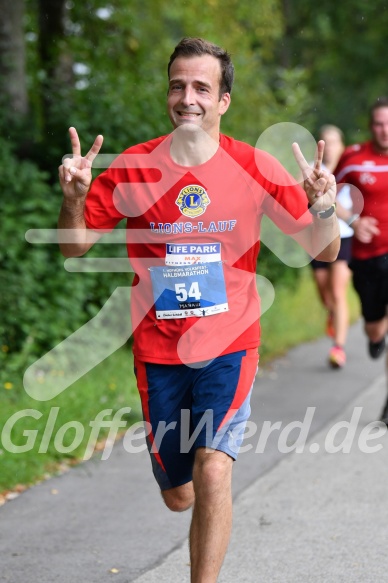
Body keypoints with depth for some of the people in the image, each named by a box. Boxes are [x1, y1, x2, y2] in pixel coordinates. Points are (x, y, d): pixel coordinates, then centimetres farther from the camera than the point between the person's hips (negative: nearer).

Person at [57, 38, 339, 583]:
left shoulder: (255, 168, -8)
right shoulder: (133, 168, -8)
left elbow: (324, 251, -4)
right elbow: (75, 246, -1)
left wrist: (323, 208, -26)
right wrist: (73, 197, -21)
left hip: (230, 344, -1)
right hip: (159, 351, 2)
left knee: (212, 471, -22)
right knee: (179, 496, 14)